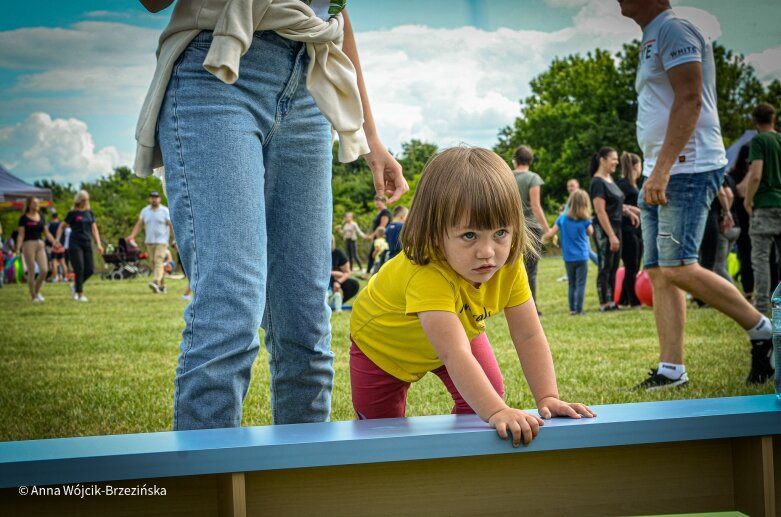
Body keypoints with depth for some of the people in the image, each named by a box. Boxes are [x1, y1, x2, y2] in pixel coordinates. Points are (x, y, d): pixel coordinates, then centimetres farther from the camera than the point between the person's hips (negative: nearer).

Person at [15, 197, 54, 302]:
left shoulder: (41, 217, 13)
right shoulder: (24, 218, -1)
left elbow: (47, 233, 16)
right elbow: (21, 235, -5)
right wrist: (18, 248, -16)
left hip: (40, 245, 5)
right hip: (28, 244, -5)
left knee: (44, 270, -7)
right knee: (31, 271, -4)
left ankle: (37, 291, 14)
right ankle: (33, 296, 5)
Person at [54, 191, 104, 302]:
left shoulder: (89, 213, 11)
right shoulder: (73, 213, -2)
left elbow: (94, 229, 11)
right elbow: (62, 227, 2)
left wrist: (98, 244, 3)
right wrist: (57, 239, -12)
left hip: (87, 243, 5)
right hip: (75, 244, -5)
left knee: (90, 270, 0)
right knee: (79, 269, -7)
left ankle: (75, 285, 23)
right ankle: (80, 294, 2)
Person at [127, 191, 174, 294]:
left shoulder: (165, 211, -2)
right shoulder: (145, 211, 9)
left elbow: (171, 225, -4)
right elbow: (139, 224, 6)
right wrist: (132, 236, -7)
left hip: (161, 241, -5)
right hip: (149, 242, 5)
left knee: (158, 262, -17)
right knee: (154, 263, 7)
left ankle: (156, 283, -31)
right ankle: (162, 285, 16)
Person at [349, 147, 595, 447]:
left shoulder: (509, 265, -29)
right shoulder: (428, 275, -48)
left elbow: (528, 336, -26)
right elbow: (454, 355, -55)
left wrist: (547, 398, -37)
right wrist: (496, 412, -66)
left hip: (457, 330, 5)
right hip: (383, 342, -4)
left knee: (485, 397, -6)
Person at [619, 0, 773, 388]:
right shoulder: (651, 40, 22)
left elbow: (690, 101, -19)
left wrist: (661, 170, -24)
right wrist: (654, 174, 16)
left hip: (687, 168, -10)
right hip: (660, 174, 10)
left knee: (678, 268, -15)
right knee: (659, 273, 5)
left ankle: (763, 330, -1)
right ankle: (671, 370, 7)